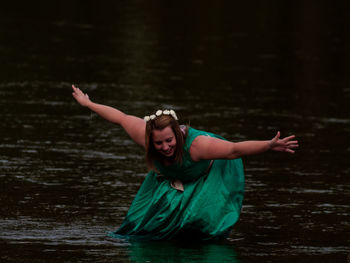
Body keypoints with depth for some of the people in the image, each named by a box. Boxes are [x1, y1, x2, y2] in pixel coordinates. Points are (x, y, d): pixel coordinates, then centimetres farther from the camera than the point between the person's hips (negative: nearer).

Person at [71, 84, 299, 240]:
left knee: (204, 222, -20)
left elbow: (235, 149, -49)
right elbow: (122, 118, -16)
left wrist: (269, 146, -59)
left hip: (210, 174, -5)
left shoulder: (195, 145, -47)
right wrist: (88, 104, -4)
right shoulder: (145, 136, -33)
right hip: (171, 178, 5)